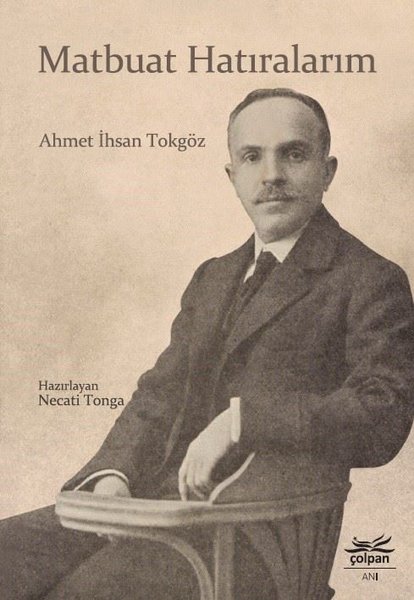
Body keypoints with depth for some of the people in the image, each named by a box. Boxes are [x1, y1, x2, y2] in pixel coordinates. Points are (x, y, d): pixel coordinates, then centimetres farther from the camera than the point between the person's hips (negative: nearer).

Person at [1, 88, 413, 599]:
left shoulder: (371, 282, 1)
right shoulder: (212, 278, 23)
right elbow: (160, 394, 18)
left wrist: (242, 418, -18)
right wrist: (112, 474, -1)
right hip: (162, 495, 7)